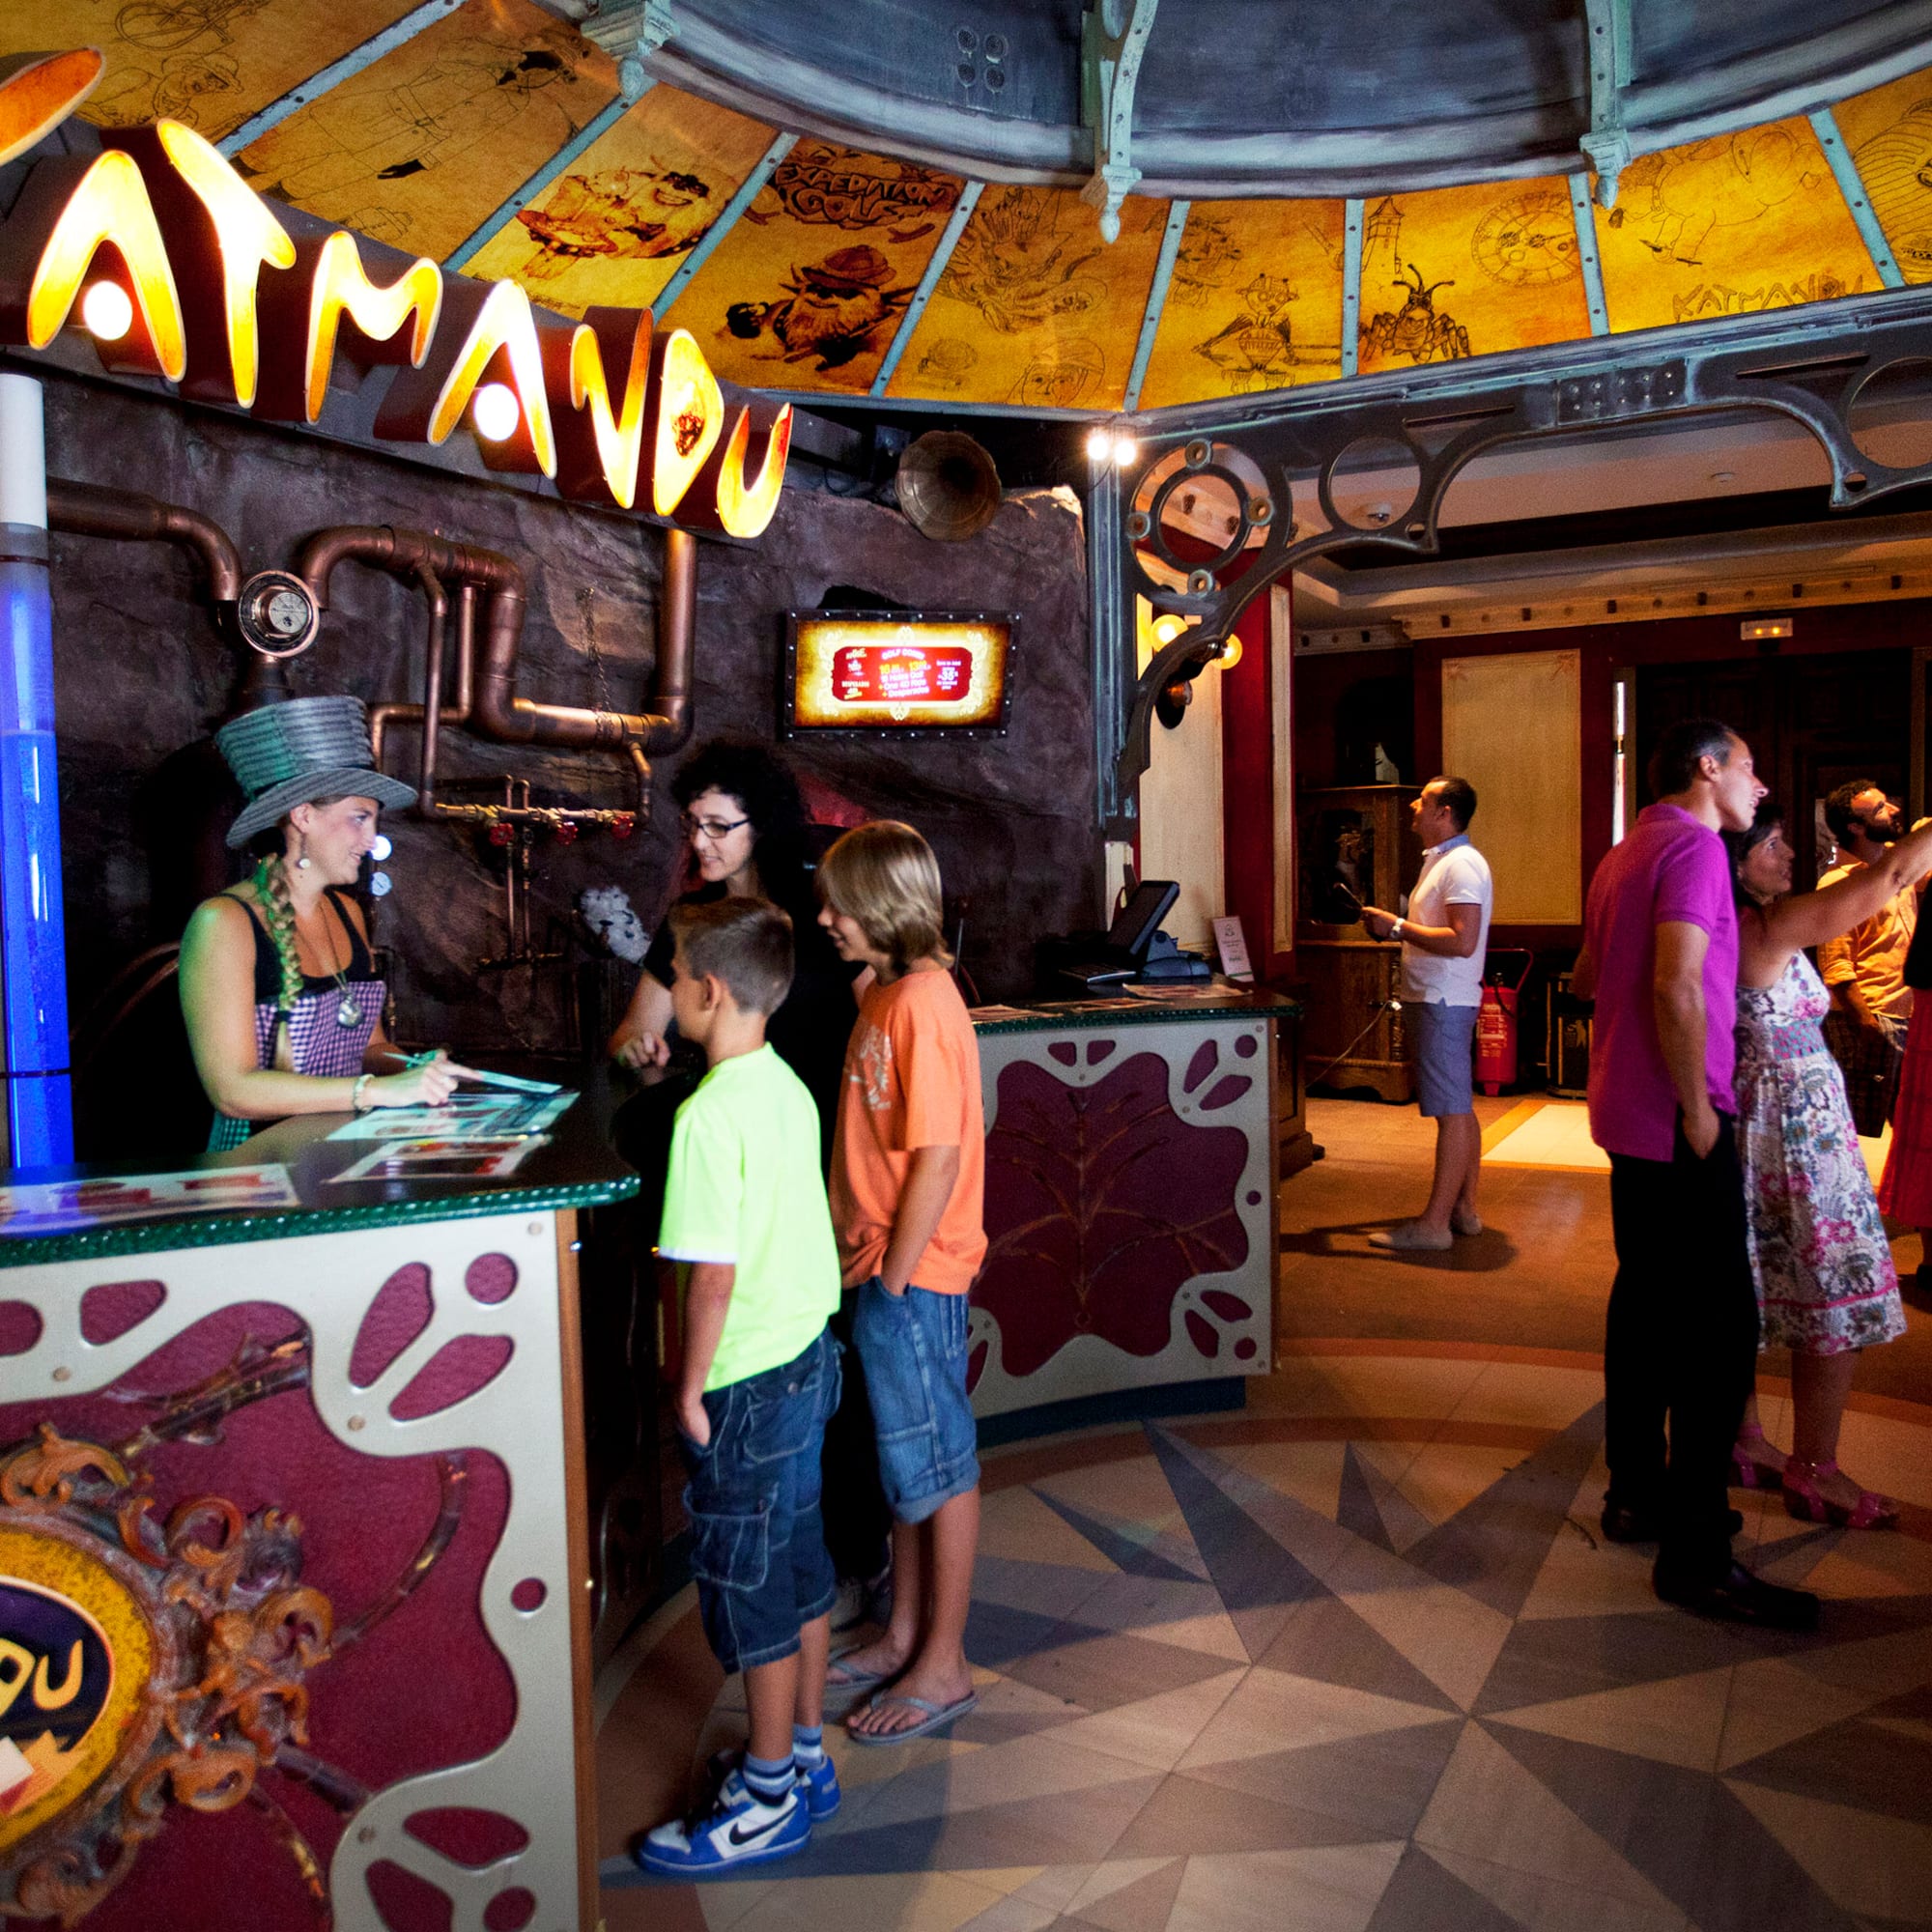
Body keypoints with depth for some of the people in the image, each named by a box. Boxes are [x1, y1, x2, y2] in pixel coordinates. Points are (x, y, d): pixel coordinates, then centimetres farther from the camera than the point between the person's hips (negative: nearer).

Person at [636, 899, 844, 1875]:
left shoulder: (710, 1115, -23)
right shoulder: (787, 1087, 3)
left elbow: (714, 1273, -23)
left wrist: (691, 1389, -11)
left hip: (748, 1381, -9)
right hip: (809, 1355, 9)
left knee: (747, 1587, 7)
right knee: (799, 1566, 20)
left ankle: (768, 1798, 24)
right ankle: (804, 1755, 36)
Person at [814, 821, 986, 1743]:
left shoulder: (922, 1004, -21)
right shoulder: (887, 993, 9)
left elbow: (938, 1158, -23)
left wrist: (893, 1276, -16)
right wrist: (863, 1250, 10)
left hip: (915, 1274, -9)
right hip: (881, 1265, 9)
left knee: (937, 1462, 6)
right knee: (906, 1459, 20)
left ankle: (943, 1667, 23)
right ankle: (904, 1637, 36)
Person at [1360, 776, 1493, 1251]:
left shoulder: (1462, 865, -15)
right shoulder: (1440, 861, 18)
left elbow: (1462, 941, -24)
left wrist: (1398, 926, -19)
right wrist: (1393, 928, 10)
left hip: (1444, 1002, -11)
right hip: (1435, 999, 11)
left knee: (1452, 1112, -8)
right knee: (1459, 1109, 14)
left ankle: (1434, 1224, -6)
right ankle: (1463, 1209, 22)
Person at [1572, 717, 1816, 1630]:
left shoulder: (1624, 855, 17)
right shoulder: (1693, 846, -13)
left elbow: (1586, 978, 25)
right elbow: (1677, 988, -24)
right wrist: (1697, 1107, -18)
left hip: (1627, 1114, 10)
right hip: (1676, 1121, -10)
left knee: (1646, 1300, 16)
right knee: (1719, 1325, -7)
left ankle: (1636, 1493, 26)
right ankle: (1695, 1554, -3)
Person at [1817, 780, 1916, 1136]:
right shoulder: (1838, 884, -13)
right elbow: (1836, 970, -17)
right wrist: (1868, 1028, -21)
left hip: (1908, 1018, 8)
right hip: (1870, 1020, -8)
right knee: (1858, 1130, -4)